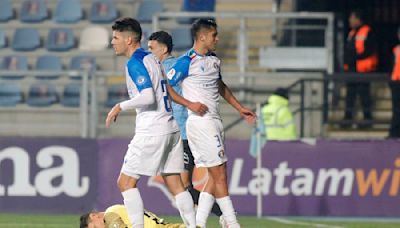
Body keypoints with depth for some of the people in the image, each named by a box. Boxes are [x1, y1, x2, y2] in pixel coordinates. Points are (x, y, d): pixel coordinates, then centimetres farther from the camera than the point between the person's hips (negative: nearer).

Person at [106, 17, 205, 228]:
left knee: (126, 182, -3)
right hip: (171, 128, 9)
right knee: (175, 184, 8)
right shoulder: (152, 59, 16)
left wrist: (121, 106, -13)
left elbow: (148, 97, -22)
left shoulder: (135, 63, -11)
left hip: (152, 130, -9)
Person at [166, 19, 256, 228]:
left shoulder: (214, 61, 15)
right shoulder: (187, 62, -11)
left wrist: (240, 108, 36)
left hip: (214, 122, 9)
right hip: (201, 122, -9)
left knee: (214, 177, 7)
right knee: (219, 174, -8)